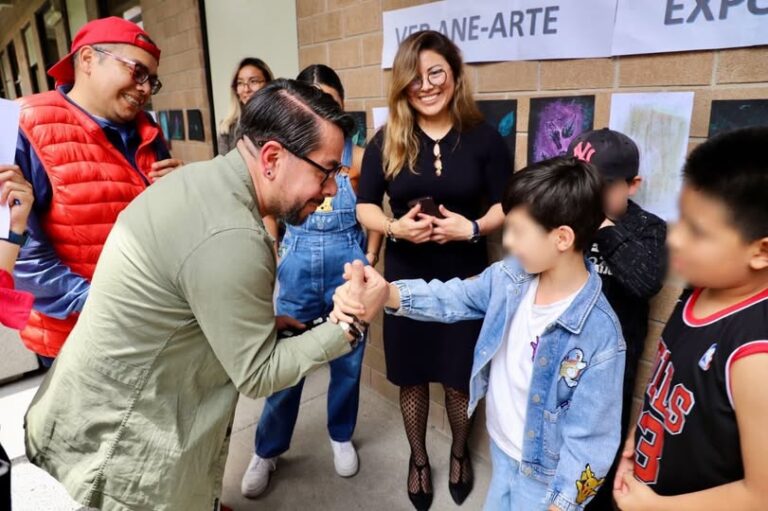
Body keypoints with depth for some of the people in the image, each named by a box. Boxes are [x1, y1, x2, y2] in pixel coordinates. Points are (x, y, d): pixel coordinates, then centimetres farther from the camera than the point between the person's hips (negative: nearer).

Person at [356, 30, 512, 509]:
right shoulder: (386, 141, -2)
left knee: (459, 376, 13)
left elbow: (507, 205, -1)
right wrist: (395, 226, -20)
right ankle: (418, 457, 41)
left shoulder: (484, 137, -6)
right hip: (405, 277, 1)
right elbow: (365, 207, 1)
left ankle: (460, 452, 44)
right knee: (412, 375, 15)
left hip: (465, 277, -1)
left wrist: (473, 227, -21)